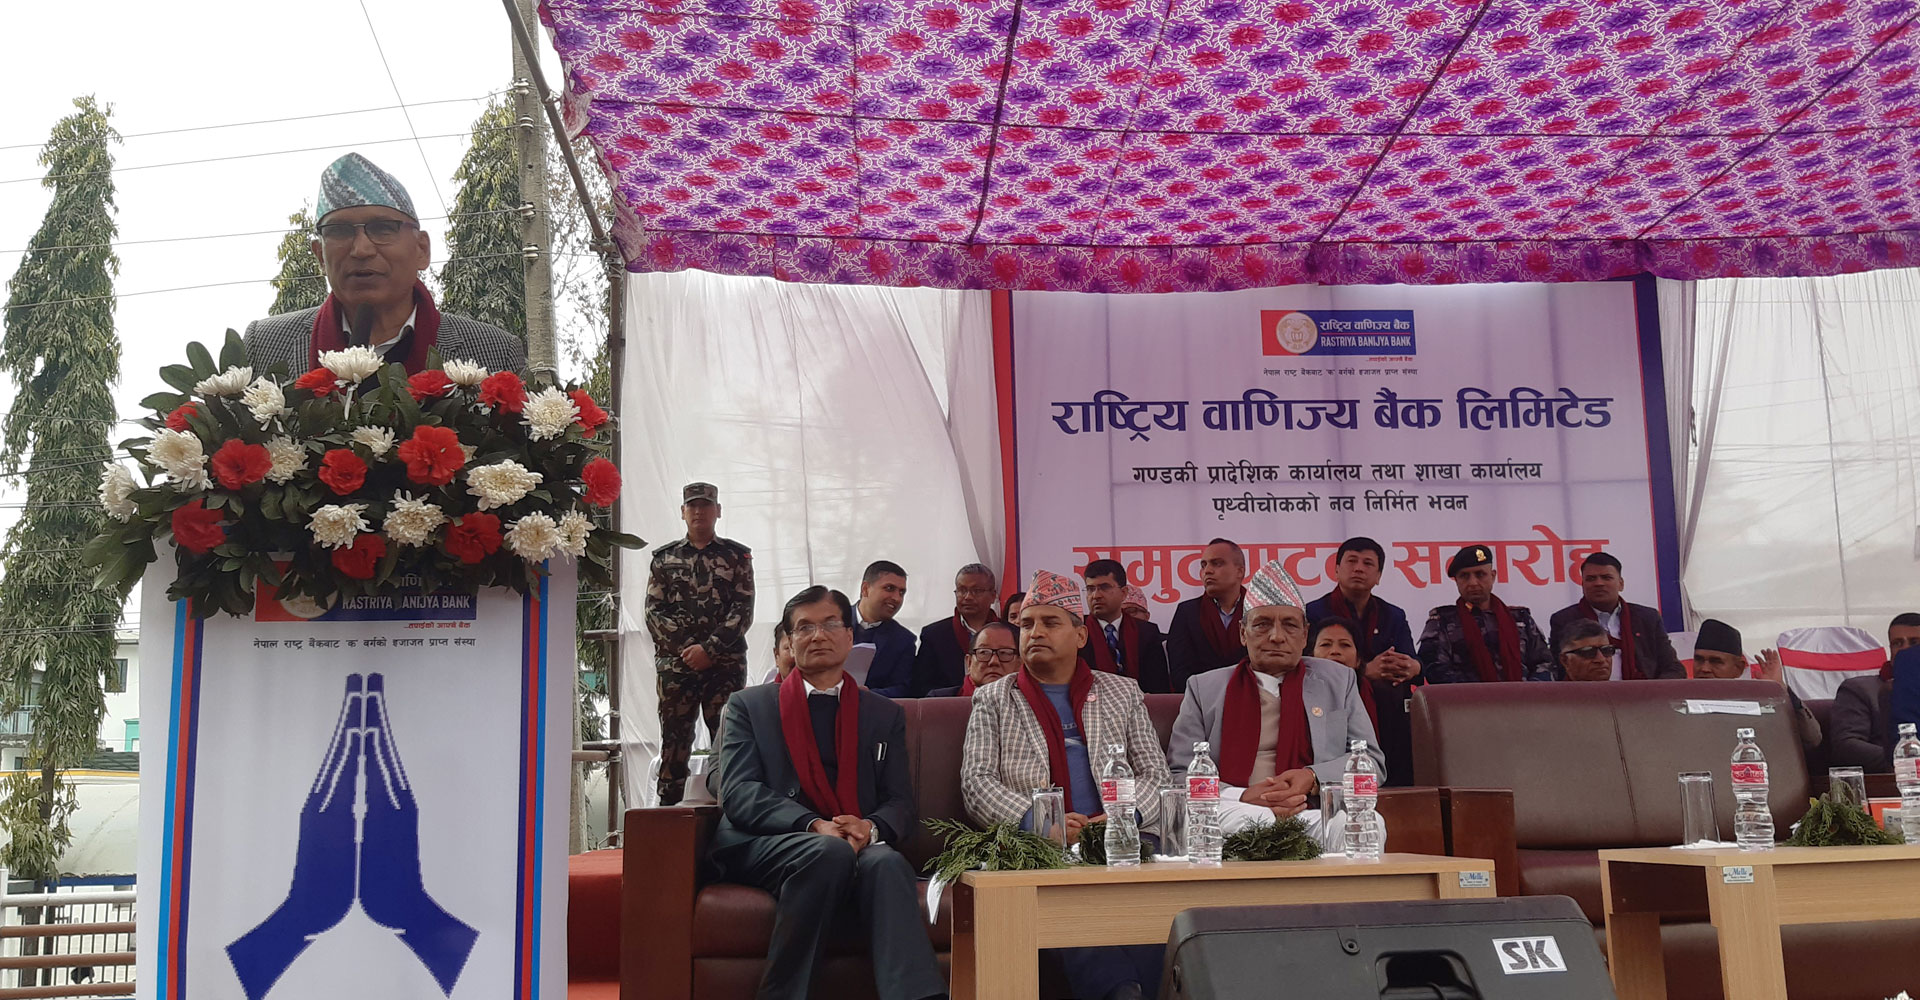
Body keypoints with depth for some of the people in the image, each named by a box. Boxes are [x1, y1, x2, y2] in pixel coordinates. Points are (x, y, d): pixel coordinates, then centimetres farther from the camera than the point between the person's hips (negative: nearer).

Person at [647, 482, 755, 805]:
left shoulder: (737, 556, 7)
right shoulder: (664, 558, 11)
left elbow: (743, 611, -2)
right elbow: (653, 612, 5)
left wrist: (709, 649, -11)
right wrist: (685, 648, -8)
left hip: (726, 665, -1)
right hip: (675, 665, 1)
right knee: (674, 739, 3)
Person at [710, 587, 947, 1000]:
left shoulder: (885, 715, 22)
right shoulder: (750, 705, 15)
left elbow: (900, 804, 13)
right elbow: (738, 792, 1)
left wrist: (871, 827, -14)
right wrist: (814, 825, -17)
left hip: (859, 847, 2)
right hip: (764, 846, -2)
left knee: (886, 862, -34)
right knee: (829, 852, -36)